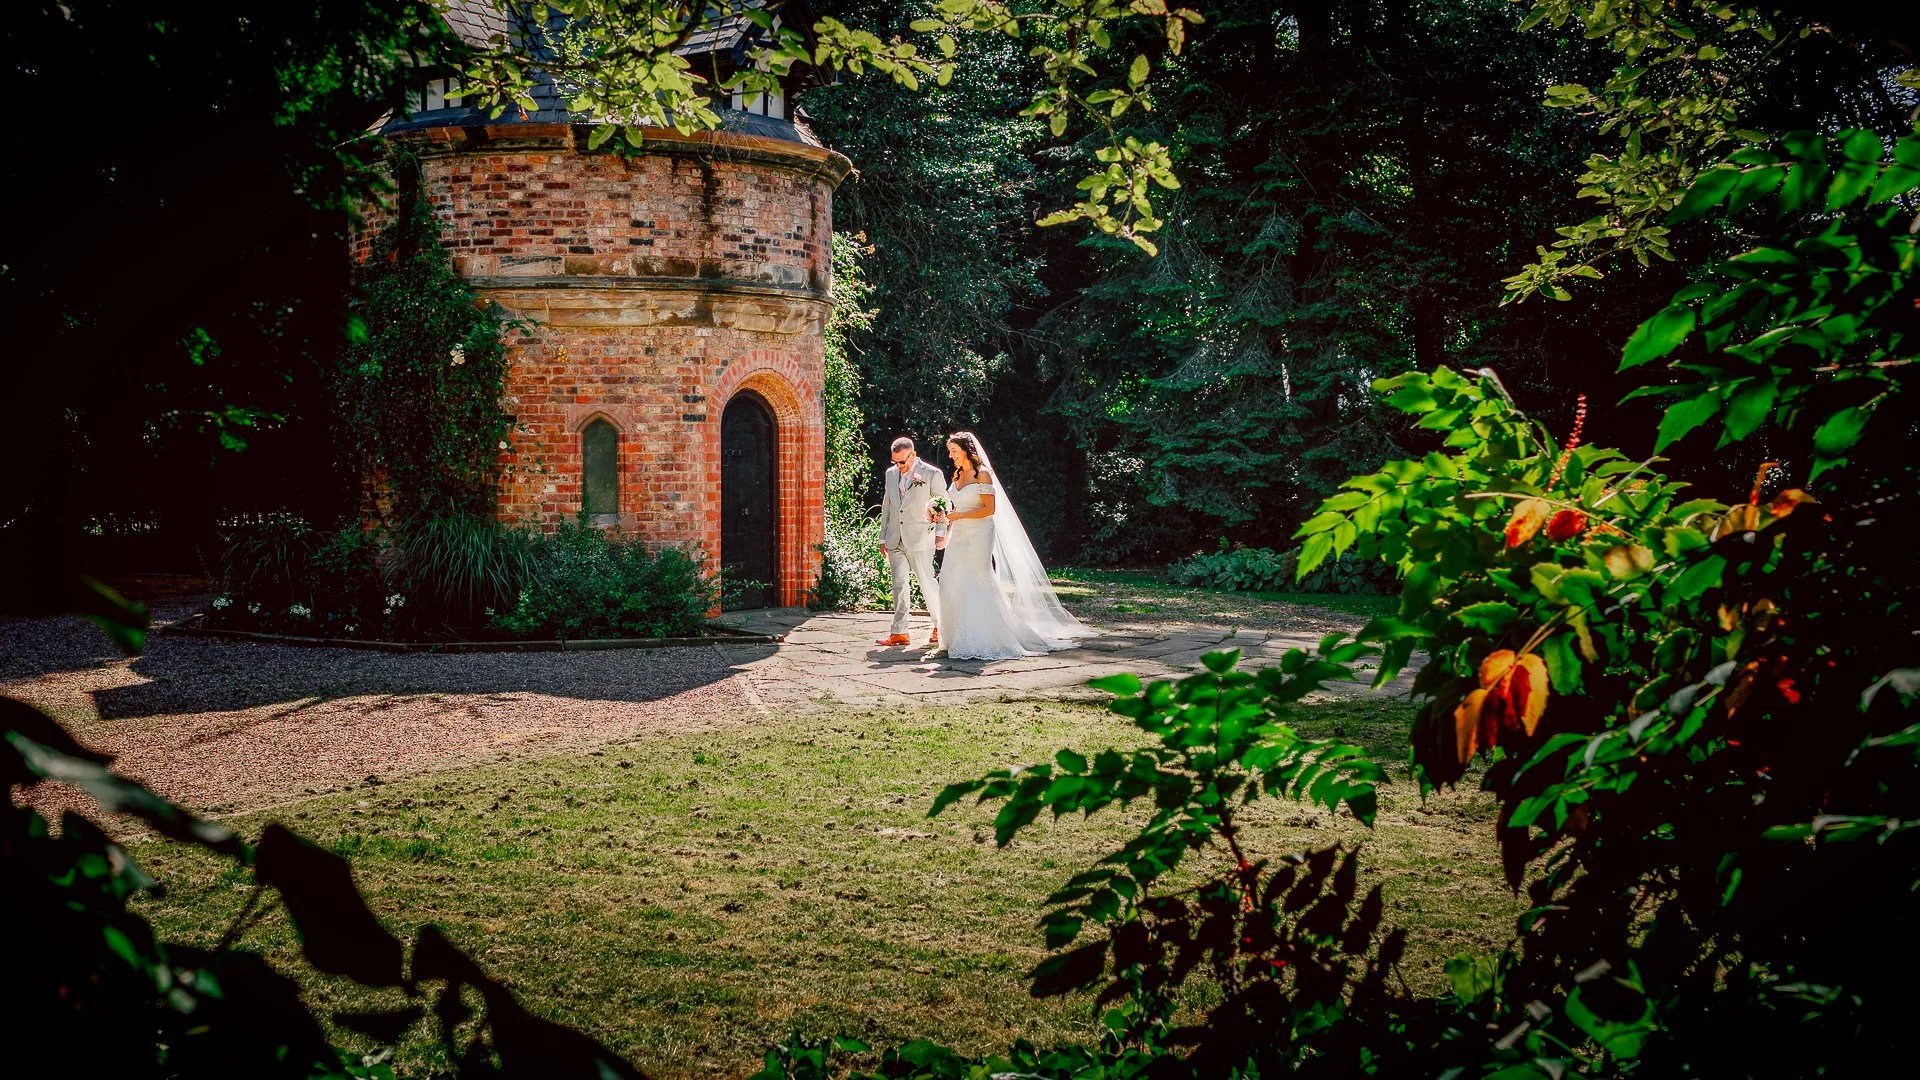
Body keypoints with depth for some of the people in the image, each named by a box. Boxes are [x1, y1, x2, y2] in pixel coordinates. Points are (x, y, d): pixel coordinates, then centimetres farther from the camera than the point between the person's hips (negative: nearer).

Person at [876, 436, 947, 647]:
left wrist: (940, 533, -8)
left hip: (920, 539, -5)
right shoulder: (891, 474, 13)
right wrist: (883, 537, 16)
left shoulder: (932, 474, -4)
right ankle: (899, 633, 3)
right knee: (899, 585, 2)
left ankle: (940, 626, 18)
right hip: (895, 541, 5)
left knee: (927, 582, 0)